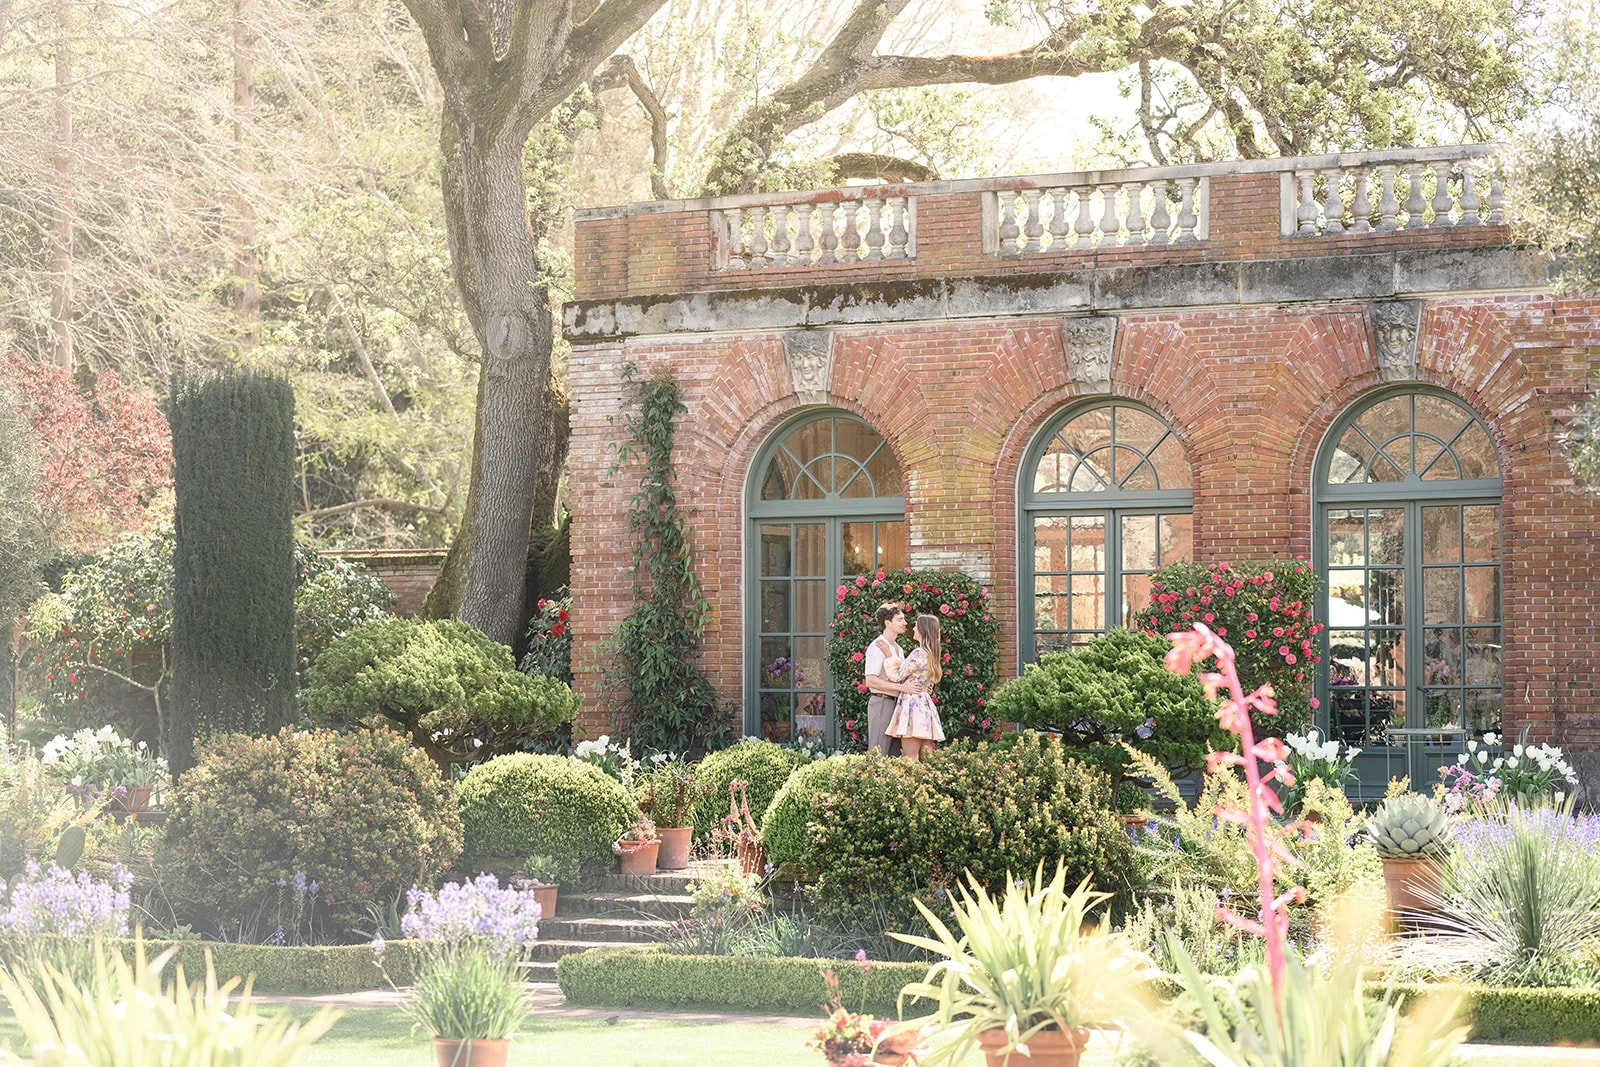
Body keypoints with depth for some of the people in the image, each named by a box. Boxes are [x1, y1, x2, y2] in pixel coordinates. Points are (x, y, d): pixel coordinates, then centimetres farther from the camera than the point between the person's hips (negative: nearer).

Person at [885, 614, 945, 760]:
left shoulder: (918, 653, -12)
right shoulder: (932, 655, 15)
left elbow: (897, 676, -9)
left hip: (912, 705, -9)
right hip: (926, 706, 9)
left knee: (910, 759, -10)